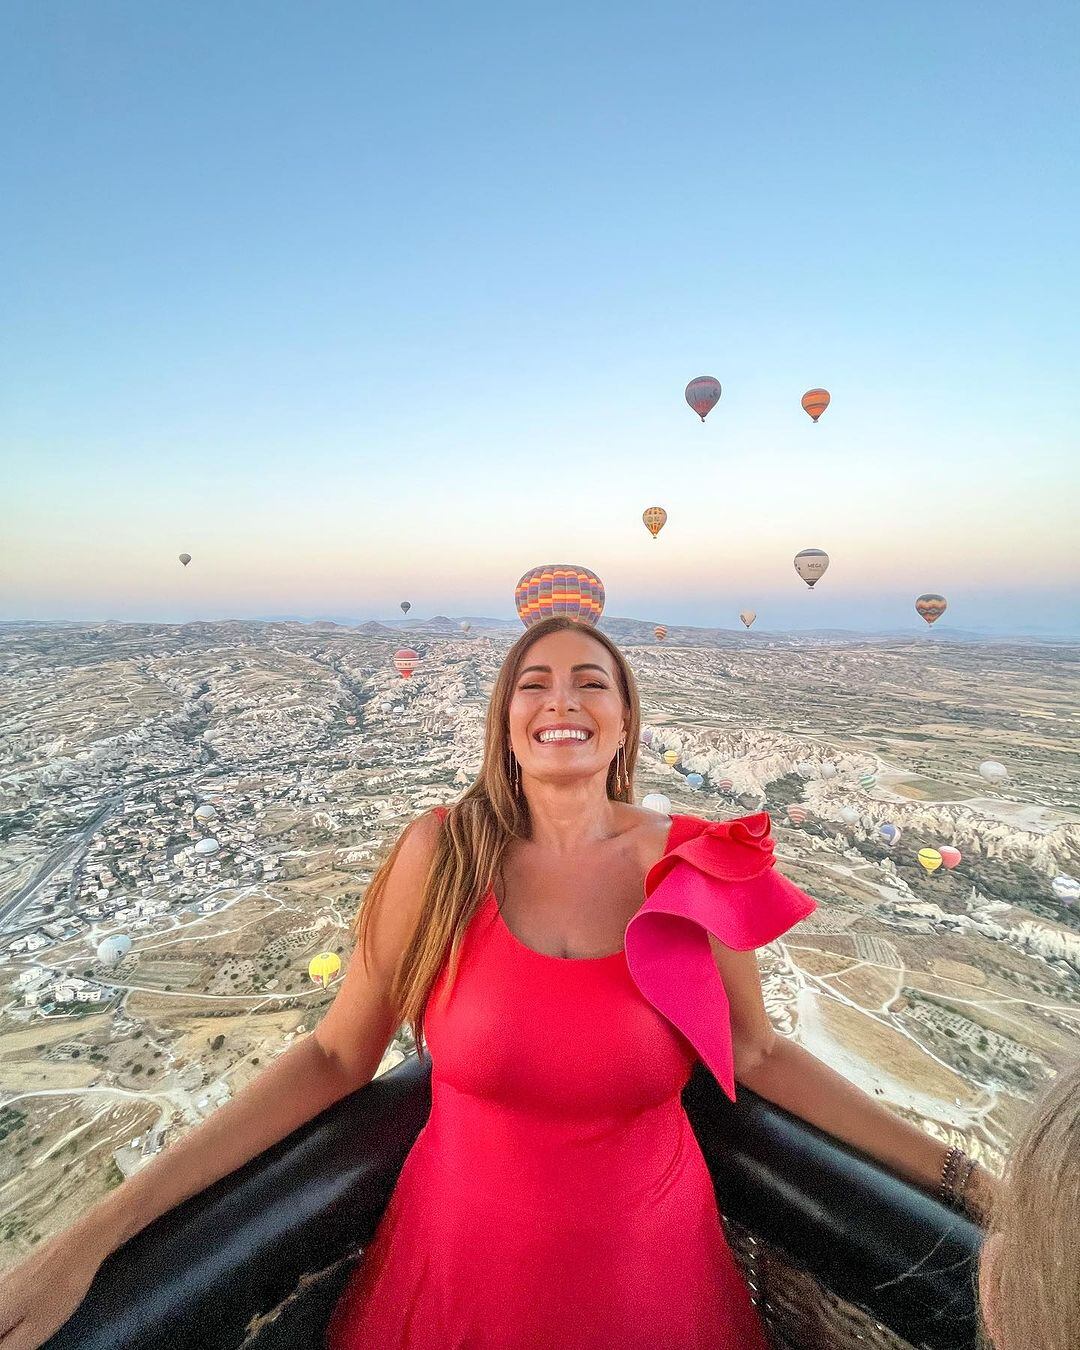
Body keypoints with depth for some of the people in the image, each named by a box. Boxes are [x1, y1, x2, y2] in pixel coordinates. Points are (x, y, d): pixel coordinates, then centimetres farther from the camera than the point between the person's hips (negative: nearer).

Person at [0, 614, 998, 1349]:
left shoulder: (698, 867, -14)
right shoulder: (442, 854, -18)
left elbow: (758, 1054, -1)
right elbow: (336, 1057, -10)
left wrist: (954, 1176, -3)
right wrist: (96, 1231, -12)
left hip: (647, 1269, 1)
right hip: (460, 1264, 0)